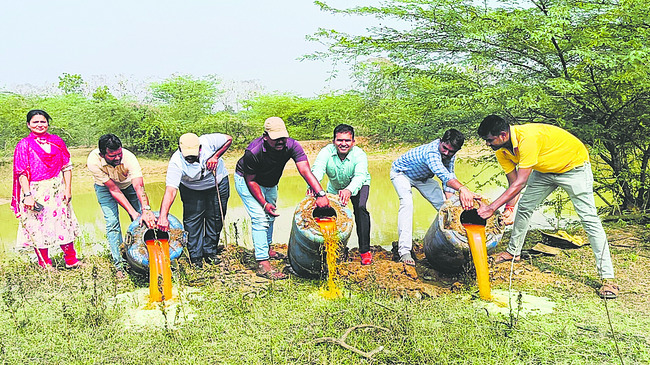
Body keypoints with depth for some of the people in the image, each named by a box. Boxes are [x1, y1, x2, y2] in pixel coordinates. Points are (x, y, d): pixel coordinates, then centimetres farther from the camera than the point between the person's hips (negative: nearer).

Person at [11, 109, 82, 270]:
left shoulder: (57, 141, 8)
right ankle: (45, 264, 14)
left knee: (64, 222, 4)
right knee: (38, 226, 2)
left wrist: (68, 189, 0)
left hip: (57, 189, 2)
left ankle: (71, 261, 15)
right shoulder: (24, 145, 1)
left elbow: (67, 167, 8)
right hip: (35, 191, -2)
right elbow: (22, 173, -5)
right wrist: (27, 195, -14)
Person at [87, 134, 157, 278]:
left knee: (141, 220, -7)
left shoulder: (129, 158, -38)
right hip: (105, 187, -1)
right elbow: (114, 190, -34)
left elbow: (139, 187, -47)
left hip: (128, 184, 1)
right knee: (112, 223, -12)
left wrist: (146, 210, -64)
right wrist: (132, 212, -39)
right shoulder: (93, 162, -36)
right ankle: (119, 264, -3)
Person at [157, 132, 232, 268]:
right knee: (193, 220, -6)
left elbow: (228, 139, -13)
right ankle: (195, 256, 10)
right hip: (191, 190, -1)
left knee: (215, 218, 4)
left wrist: (215, 156, -26)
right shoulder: (176, 162, -33)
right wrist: (163, 216, -50)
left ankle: (210, 252, 21)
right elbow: (170, 191, -40)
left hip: (218, 184, 2)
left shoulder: (208, 141, -30)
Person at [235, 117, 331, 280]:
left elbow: (305, 170, -41)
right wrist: (264, 204, -27)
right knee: (260, 218, -16)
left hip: (270, 182, 6)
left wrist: (320, 194, -54)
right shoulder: (253, 152, -37)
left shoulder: (292, 146, -30)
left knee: (270, 215, 20)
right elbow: (251, 180, -24)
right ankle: (263, 264, -15)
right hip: (245, 180, -6)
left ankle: (267, 249, 42)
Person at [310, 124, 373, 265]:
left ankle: (365, 250, -19)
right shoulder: (326, 152, -27)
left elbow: (360, 176, -48)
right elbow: (317, 168, -43)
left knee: (360, 208, -27)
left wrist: (349, 190, -70)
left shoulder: (359, 154, -32)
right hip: (335, 188, 3)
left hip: (357, 186, -3)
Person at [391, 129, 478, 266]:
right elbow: (445, 176, -59)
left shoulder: (450, 155, -18)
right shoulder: (431, 153, -43)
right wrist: (462, 189, -77)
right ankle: (404, 251, -33)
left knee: (443, 205, 2)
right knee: (407, 203, -30)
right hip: (401, 173, -8)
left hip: (423, 176, 8)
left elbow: (450, 176, -12)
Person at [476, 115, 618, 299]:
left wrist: (493, 207, -37)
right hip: (546, 170, 8)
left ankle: (607, 278, -10)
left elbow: (520, 183, -38)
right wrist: (509, 208, -21)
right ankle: (513, 251, 31)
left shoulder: (527, 138, -38)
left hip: (574, 166, -8)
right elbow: (513, 182, -6)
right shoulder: (501, 150, -13)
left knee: (589, 218, -13)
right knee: (524, 207, 9)